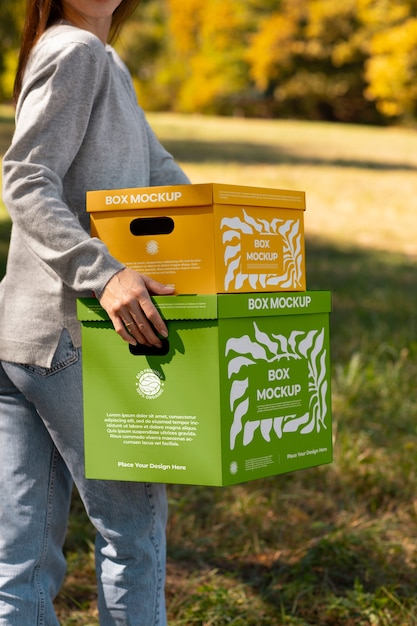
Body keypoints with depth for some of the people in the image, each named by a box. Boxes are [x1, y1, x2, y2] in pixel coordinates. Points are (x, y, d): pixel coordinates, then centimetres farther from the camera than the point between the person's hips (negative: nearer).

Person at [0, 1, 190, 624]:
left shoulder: (105, 62, 21)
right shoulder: (75, 51, -8)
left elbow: (158, 171, 22)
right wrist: (104, 274, -28)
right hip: (68, 336, -9)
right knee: (134, 521, 5)